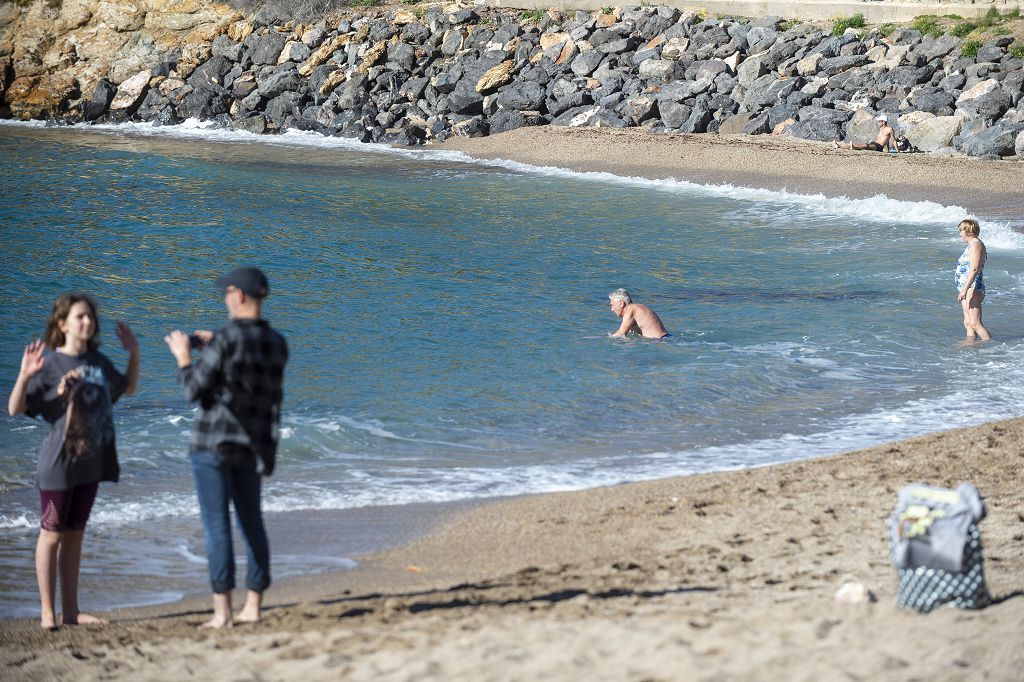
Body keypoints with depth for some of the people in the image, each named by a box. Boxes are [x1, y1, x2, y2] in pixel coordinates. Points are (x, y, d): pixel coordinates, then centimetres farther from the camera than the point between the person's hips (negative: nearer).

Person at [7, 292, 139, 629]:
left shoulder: (99, 362, 6)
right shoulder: (50, 364, -12)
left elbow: (129, 388, 26)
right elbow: (15, 409, -16)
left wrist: (134, 352, 13)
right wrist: (24, 376, -33)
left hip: (91, 462, 6)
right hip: (58, 463, -6)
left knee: (74, 535, 13)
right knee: (52, 535, 2)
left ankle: (70, 610, 19)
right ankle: (47, 612, 9)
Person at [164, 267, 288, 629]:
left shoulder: (226, 339, -17)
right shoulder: (277, 343, 4)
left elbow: (194, 389, -13)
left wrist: (183, 355, 3)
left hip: (214, 443, -6)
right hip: (253, 446, 6)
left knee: (216, 525, -4)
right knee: (252, 523, 15)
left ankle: (222, 611, -6)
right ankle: (253, 606, 18)